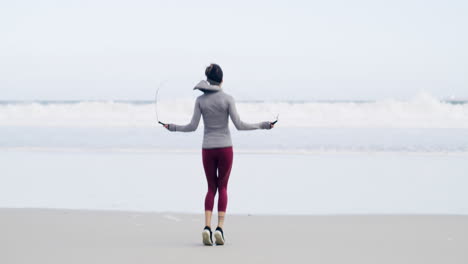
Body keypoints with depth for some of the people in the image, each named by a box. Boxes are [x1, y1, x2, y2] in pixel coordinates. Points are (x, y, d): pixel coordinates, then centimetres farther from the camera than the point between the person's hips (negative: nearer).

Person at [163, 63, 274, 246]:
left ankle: (207, 227, -6)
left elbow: (192, 126, -2)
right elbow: (239, 125, -9)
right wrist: (262, 125, 2)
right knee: (222, 188, 9)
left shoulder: (200, 100, -1)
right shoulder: (227, 99, -6)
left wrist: (172, 127, 15)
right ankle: (220, 228, -4)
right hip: (225, 148, -2)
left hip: (208, 149, 2)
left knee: (211, 188, 12)